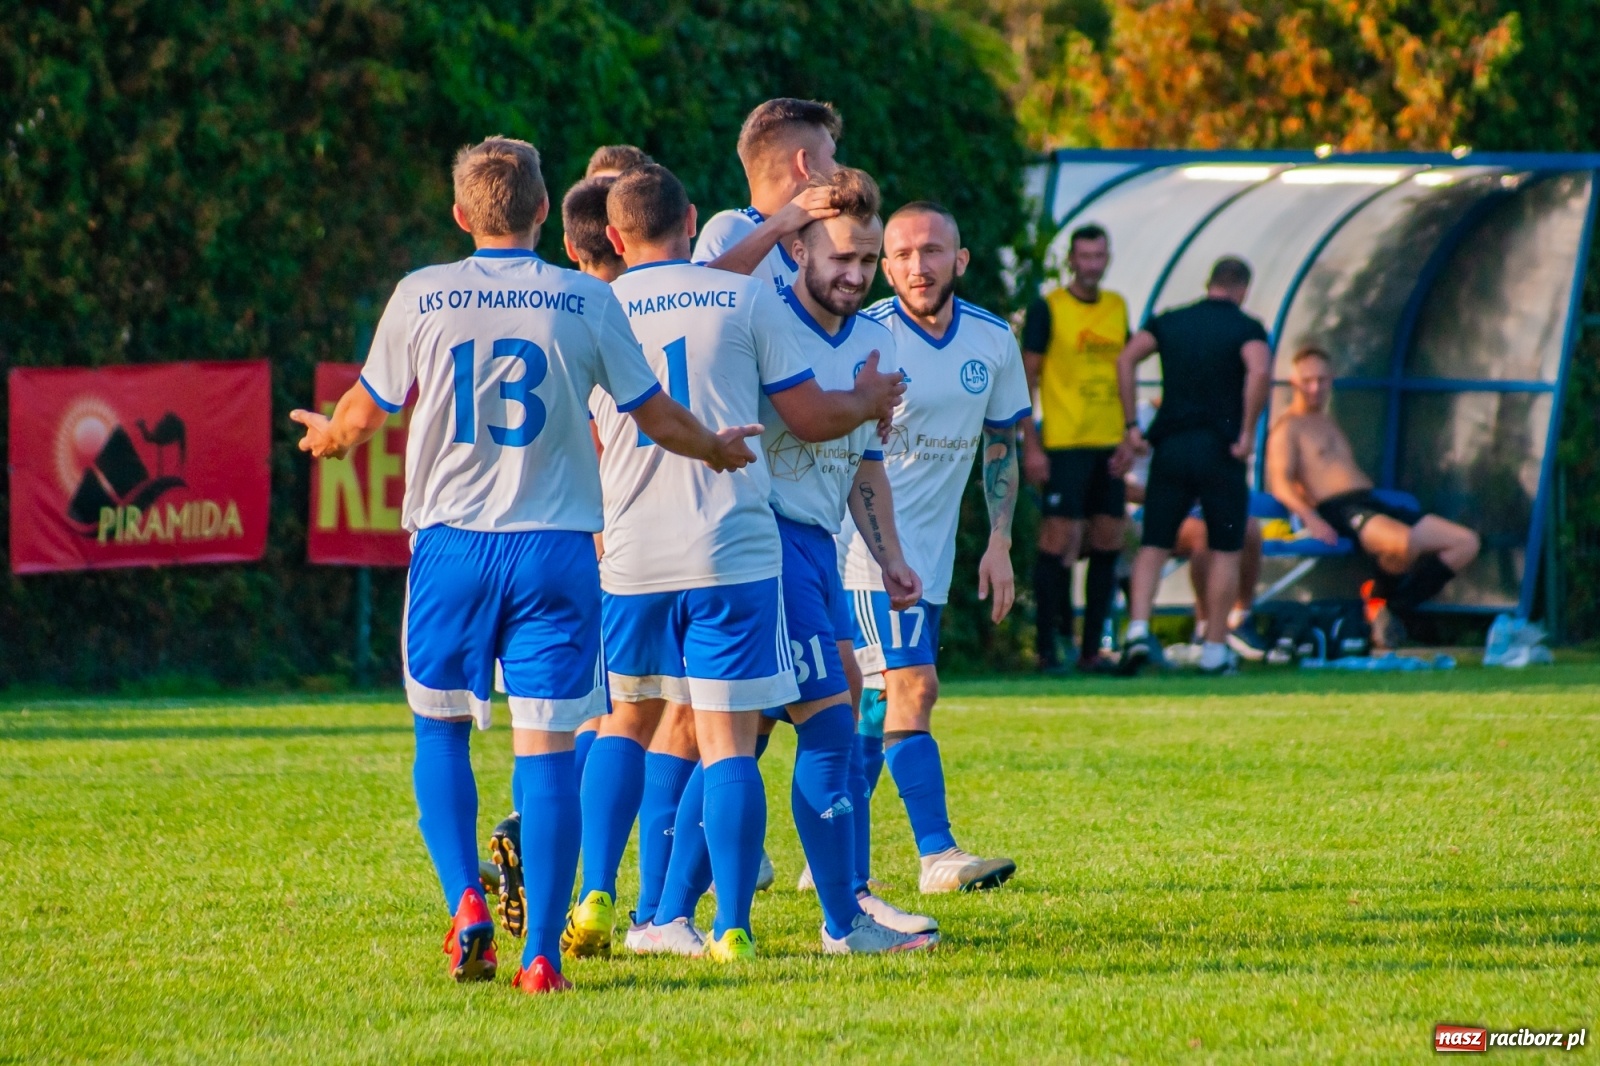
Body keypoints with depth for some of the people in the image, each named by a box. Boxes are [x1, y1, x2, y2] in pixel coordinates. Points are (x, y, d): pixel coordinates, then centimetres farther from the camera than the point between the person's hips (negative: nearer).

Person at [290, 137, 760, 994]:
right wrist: (720, 449, 28)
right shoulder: (586, 302, -1)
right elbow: (656, 417, 7)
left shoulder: (421, 297, 0)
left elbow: (364, 413, 11)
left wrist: (326, 438, 35)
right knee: (547, 746, 0)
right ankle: (541, 954, -5)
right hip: (555, 546, 0)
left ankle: (466, 903, -2)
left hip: (451, 542, 1)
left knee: (441, 729, 17)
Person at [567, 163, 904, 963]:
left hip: (629, 558, 2)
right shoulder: (745, 299, -1)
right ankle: (731, 930, -5)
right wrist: (870, 400, 22)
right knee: (727, 742, -1)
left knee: (625, 724, 19)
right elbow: (810, 418, 2)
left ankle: (595, 899, 7)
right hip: (733, 552, -2)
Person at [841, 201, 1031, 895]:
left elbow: (1001, 444, 15)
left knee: (881, 705, 10)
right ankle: (937, 856, -18)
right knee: (912, 687, -16)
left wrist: (998, 543, 11)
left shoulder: (993, 341, 4)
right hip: (866, 544, -6)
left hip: (933, 549, 6)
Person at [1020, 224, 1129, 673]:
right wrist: (1031, 446, -11)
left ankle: (1091, 648, 10)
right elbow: (1026, 376, -5)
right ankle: (1047, 647, -2)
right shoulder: (1047, 309, -4)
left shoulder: (1117, 307, 13)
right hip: (1064, 445, -6)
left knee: (1107, 543, 4)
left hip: (1110, 445, 6)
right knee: (1060, 539, -9)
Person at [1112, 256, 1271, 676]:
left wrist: (1131, 428, 1)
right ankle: (1215, 650, 7)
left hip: (1170, 448, 3)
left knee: (1153, 546, 7)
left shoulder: (1170, 322, 11)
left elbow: (1126, 359, -2)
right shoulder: (1246, 328, -1)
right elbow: (1259, 372, -21)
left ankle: (1138, 629, -14)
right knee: (1225, 552, 8)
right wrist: (1247, 433, -15)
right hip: (1220, 450, -3)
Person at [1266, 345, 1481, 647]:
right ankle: (1380, 596, -9)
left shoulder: (1329, 424, 31)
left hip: (1372, 502, 9)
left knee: (1466, 543, -3)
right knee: (1404, 542, -41)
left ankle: (1392, 607, -7)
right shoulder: (1288, 427, 4)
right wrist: (1310, 517, -26)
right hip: (1339, 511, -9)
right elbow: (1280, 483, -10)